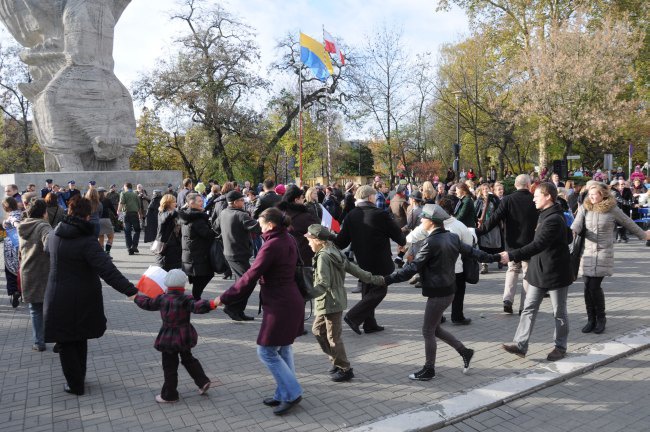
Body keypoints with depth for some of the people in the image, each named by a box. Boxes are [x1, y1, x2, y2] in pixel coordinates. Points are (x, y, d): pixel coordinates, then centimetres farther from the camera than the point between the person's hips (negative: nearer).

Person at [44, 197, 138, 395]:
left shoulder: (54, 235, -5)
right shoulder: (87, 241, -20)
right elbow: (108, 271, -31)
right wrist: (131, 290, -35)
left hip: (58, 298, 2)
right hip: (82, 299, -2)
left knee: (66, 343, 14)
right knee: (80, 339, 20)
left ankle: (75, 384, 19)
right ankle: (79, 378, 34)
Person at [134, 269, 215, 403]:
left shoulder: (162, 298, -5)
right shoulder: (185, 300, -14)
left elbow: (148, 304, 11)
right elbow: (197, 306, -32)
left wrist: (136, 297, 29)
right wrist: (212, 304, -43)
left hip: (168, 339, -1)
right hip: (184, 337, 1)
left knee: (169, 367, 9)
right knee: (188, 359, 22)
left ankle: (169, 395, 21)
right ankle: (203, 381, 21)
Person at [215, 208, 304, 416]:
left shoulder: (272, 245, -19)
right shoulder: (289, 241, 8)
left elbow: (250, 277, -19)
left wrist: (224, 298, -12)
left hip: (280, 306, -9)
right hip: (291, 302, 9)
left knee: (267, 352, 3)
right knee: (283, 350, 17)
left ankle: (292, 393, 8)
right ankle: (283, 394, 26)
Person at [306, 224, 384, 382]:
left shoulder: (323, 256, -19)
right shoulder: (335, 252, 9)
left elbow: (323, 284, -26)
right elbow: (354, 269, 12)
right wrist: (373, 279, 18)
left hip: (331, 303, -10)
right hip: (334, 301, 10)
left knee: (334, 337, 2)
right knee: (318, 330, 19)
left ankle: (345, 369, 15)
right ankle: (337, 360, 27)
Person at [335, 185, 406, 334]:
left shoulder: (351, 215, -3)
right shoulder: (380, 215, -16)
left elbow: (342, 241, -3)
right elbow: (397, 233, -6)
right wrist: (403, 242, 15)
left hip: (362, 261, 6)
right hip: (379, 262, -6)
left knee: (367, 292, 18)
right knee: (379, 291, 4)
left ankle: (370, 324, 23)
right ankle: (353, 316, -6)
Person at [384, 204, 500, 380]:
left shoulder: (432, 242, -20)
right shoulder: (452, 237, 5)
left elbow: (412, 268, -23)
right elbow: (471, 251, 13)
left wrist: (387, 279, -23)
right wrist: (494, 257, 27)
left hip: (438, 293, -9)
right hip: (448, 289, 9)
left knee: (428, 330, 5)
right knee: (434, 328, 20)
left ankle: (429, 369, 17)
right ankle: (465, 352, 27)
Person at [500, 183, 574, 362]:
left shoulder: (555, 219, -22)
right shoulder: (544, 215, 9)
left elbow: (538, 245, -32)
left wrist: (512, 256, -35)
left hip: (555, 273, -9)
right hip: (539, 272, 9)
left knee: (559, 313, 9)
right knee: (529, 309, 5)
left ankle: (560, 347, 24)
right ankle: (520, 345, 7)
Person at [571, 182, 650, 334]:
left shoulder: (613, 209, -1)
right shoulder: (584, 208, 2)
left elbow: (628, 223, 13)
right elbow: (577, 225, -8)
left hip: (604, 253, -2)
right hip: (587, 253, 2)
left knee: (594, 286, -8)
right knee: (587, 287, 1)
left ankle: (601, 318, 13)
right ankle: (591, 319, 15)